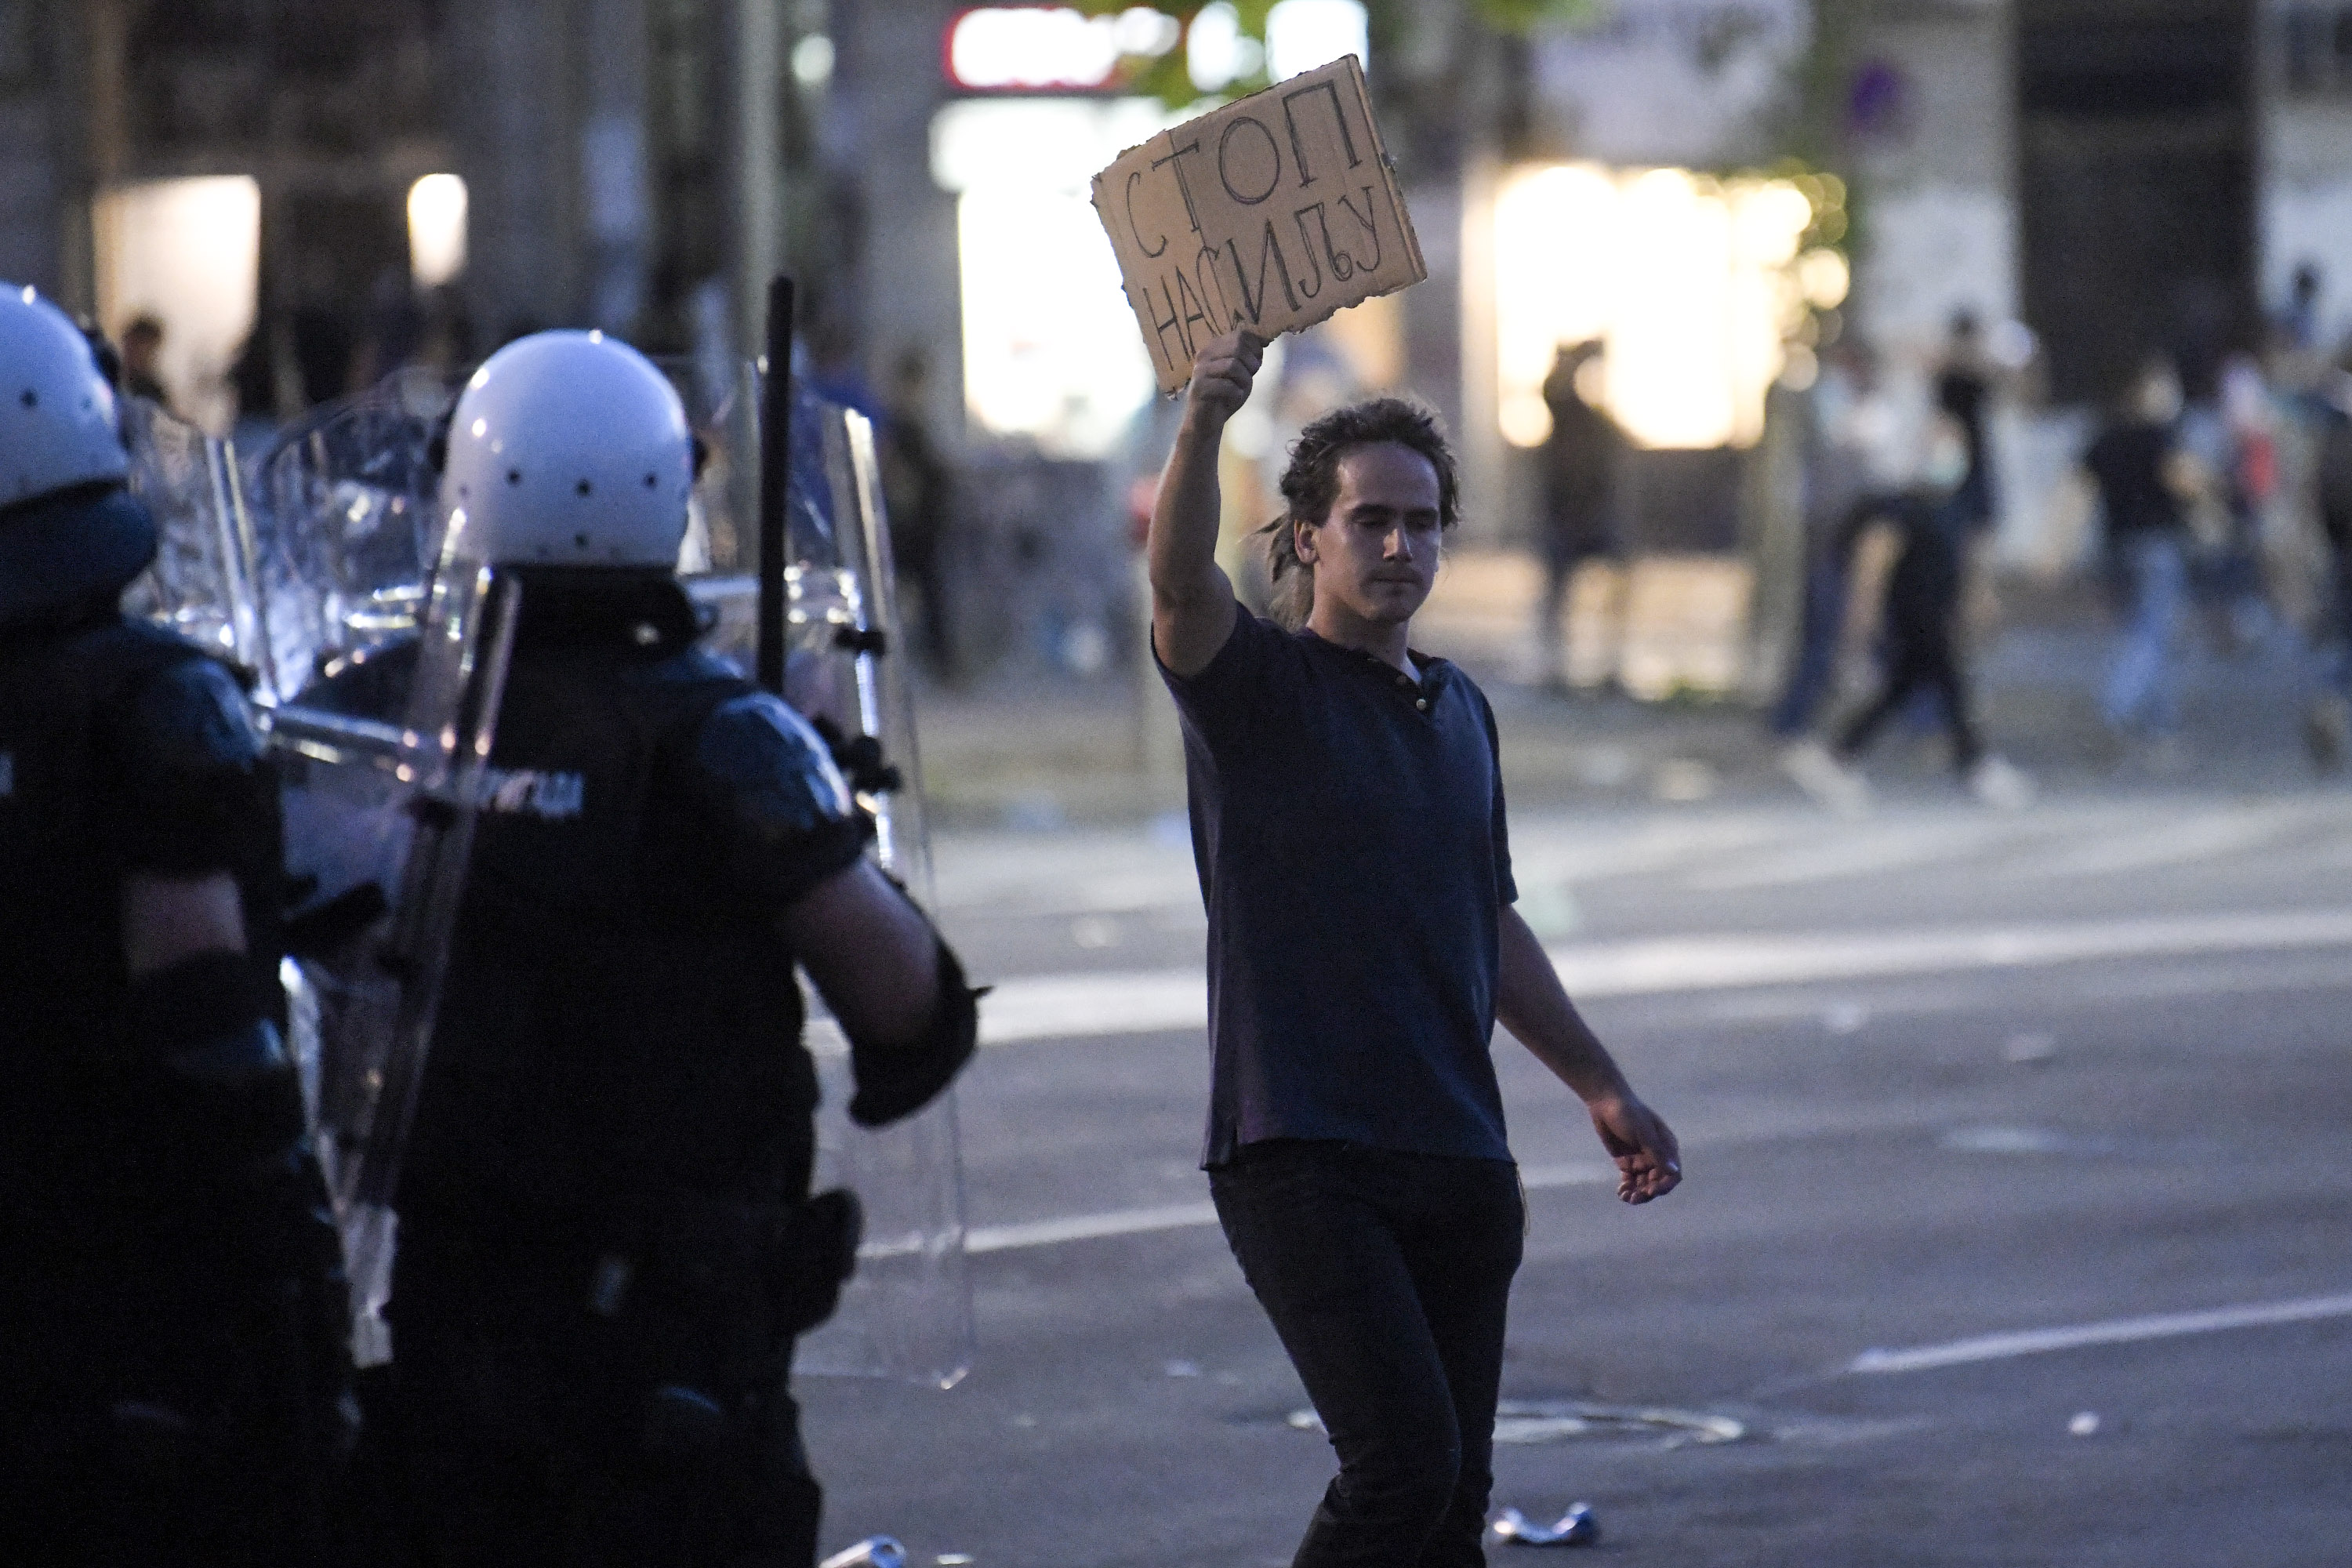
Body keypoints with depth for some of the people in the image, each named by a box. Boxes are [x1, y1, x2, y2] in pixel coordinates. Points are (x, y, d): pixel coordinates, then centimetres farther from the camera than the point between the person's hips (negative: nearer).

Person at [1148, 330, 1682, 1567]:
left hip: (1457, 1160, 6)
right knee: (1403, 1458, -19)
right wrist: (1203, 421, -42)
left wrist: (1600, 1088, 27)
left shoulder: (1460, 711, 17)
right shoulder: (1257, 686, -2)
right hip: (1302, 1161, -6)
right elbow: (1180, 583, -25)